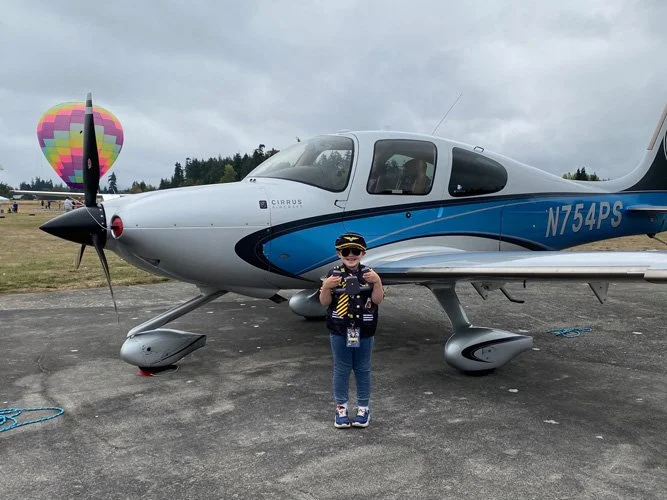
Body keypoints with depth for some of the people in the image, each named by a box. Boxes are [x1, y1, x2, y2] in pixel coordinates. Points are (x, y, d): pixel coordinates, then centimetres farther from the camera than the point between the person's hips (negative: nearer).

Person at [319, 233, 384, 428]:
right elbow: (324, 302, -5)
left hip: (364, 332, 1)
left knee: (363, 370, 12)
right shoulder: (334, 274, -4)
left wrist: (377, 282, -22)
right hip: (339, 331, 0)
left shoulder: (369, 274, -2)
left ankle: (363, 408, 25)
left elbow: (377, 300, -7)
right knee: (341, 370, 9)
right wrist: (326, 286, -23)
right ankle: (341, 407, 22)